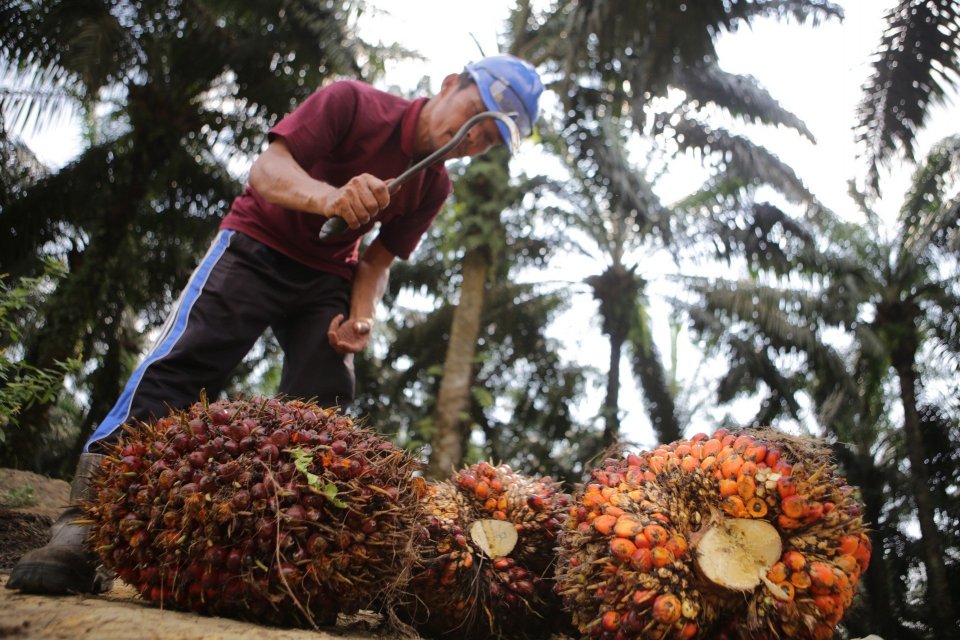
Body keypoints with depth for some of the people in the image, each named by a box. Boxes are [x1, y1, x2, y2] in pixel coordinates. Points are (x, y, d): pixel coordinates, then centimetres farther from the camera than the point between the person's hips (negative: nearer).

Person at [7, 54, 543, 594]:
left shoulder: (434, 188, 1)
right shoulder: (352, 102, -15)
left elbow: (377, 261, 7)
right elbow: (267, 169, -23)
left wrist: (360, 317, -13)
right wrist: (331, 197, -44)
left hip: (327, 279, 6)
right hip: (258, 248, -5)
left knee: (322, 406, -13)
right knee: (179, 365, -22)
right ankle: (81, 531, -26)